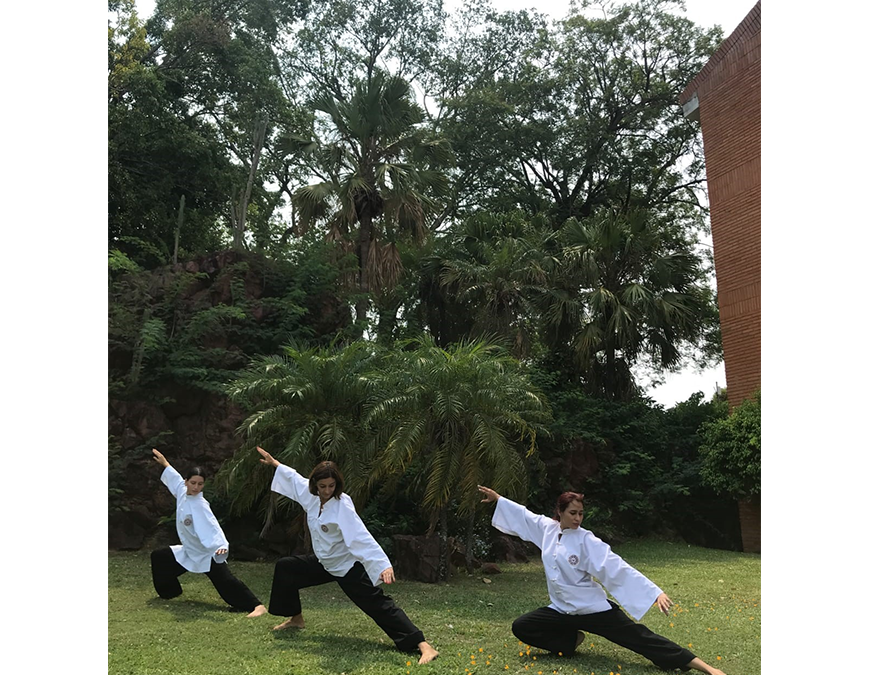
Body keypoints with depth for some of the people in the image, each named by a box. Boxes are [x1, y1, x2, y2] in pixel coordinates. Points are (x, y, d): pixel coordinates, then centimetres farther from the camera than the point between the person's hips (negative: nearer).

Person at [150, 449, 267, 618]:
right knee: (158, 557, 18)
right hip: (189, 552, 8)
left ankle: (257, 606, -32)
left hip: (208, 554, -8)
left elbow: (211, 527, -36)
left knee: (226, 581, -24)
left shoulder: (200, 504, -24)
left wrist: (221, 545, -52)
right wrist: (164, 463, 31)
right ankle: (170, 591, 38)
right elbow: (176, 478, 18)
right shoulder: (182, 491, -5)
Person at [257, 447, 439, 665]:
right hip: (325, 563, 8)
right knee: (285, 568, 14)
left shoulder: (342, 507, -27)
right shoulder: (312, 496, -6)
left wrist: (384, 565, -47)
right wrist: (274, 462, 25)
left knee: (379, 605, -17)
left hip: (348, 567, -8)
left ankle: (424, 646, -22)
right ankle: (296, 619, 33)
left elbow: (362, 537, -37)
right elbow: (295, 477, 14)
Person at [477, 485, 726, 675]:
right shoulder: (547, 528, -3)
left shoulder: (586, 540, -15)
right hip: (563, 610, 5)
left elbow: (617, 568, -22)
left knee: (639, 637, -11)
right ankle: (572, 639, 12)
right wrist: (497, 497, 18)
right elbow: (523, 514, 13)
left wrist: (655, 592, -30)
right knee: (521, 627, -3)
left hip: (593, 609, -5)